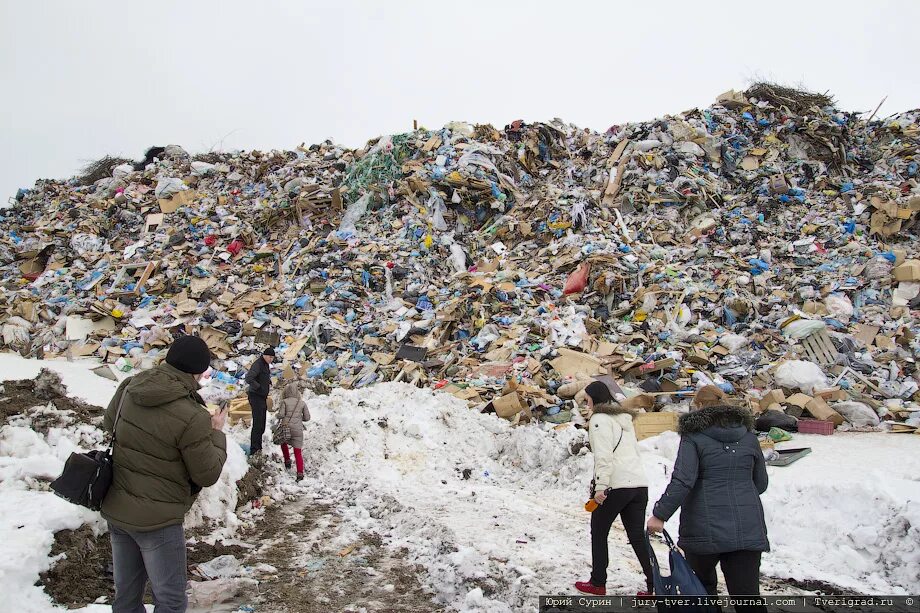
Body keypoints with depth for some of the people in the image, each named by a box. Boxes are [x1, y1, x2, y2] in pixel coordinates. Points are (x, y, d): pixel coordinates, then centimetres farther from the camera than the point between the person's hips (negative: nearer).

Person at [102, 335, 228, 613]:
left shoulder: (129, 388, -5)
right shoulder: (191, 417, -25)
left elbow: (108, 425, 16)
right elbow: (207, 474, -13)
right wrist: (216, 434, -1)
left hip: (116, 509, 7)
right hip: (157, 519, -7)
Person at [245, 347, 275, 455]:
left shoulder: (266, 365, 14)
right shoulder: (258, 364, -16)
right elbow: (248, 378, -27)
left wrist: (269, 383, 14)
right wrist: (259, 388, -20)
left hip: (262, 397, 10)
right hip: (256, 397, -10)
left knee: (261, 426, 15)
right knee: (258, 424, -13)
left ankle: (258, 448, 24)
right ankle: (254, 450, -12)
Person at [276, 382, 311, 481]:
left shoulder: (285, 402, -3)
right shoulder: (302, 403, 4)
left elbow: (280, 415, -10)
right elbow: (307, 418, 6)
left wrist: (278, 415, 13)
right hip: (298, 430, 1)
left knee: (283, 442, 33)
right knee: (298, 452, 4)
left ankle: (287, 461, 30)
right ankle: (300, 473, -4)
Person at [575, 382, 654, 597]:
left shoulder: (600, 419, -6)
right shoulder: (625, 418, 20)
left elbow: (603, 456, -16)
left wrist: (600, 486, -18)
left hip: (615, 485, -7)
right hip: (639, 483, 7)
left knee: (599, 533, 9)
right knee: (638, 536, 10)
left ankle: (598, 583, 15)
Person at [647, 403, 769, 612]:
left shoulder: (694, 438, -1)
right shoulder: (749, 438, 12)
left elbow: (682, 481, -14)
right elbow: (760, 484, 19)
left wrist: (660, 514, -11)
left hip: (705, 528, -3)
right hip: (748, 530, 3)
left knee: (703, 586, 19)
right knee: (747, 594, 2)